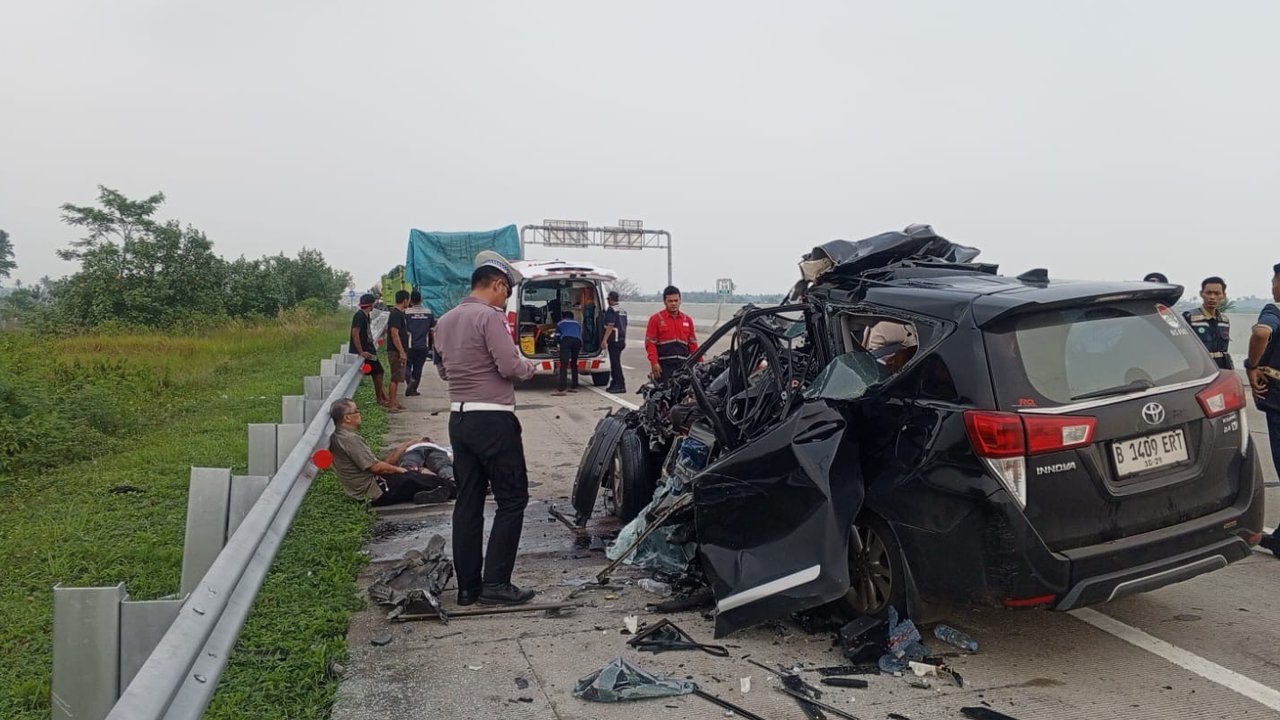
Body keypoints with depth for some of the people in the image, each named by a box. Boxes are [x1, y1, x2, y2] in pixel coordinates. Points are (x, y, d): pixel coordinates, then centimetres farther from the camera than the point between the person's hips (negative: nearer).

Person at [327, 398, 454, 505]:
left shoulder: (336, 438, 11)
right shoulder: (350, 438, -21)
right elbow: (375, 466, -21)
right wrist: (397, 469, -5)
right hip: (377, 493, -10)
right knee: (414, 479, -3)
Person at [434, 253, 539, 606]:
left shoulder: (445, 321, 12)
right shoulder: (490, 317, -14)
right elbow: (510, 367, -19)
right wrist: (529, 366, 1)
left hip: (459, 418, 8)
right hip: (493, 420, -8)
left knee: (468, 501, 11)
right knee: (512, 499, 1)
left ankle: (468, 585, 15)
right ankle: (495, 583, 0)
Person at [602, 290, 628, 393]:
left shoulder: (611, 310, -12)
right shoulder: (623, 311, 16)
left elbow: (610, 326, -19)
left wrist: (604, 340, -21)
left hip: (614, 340, -9)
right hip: (621, 340, 9)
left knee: (615, 363, -7)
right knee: (615, 362, 14)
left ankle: (621, 385, -9)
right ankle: (614, 384, 19)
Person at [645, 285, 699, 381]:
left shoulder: (687, 320, 16)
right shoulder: (656, 319, 3)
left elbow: (693, 344, 18)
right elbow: (650, 343, -2)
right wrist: (654, 362, -11)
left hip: (683, 365, 4)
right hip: (664, 365, -4)